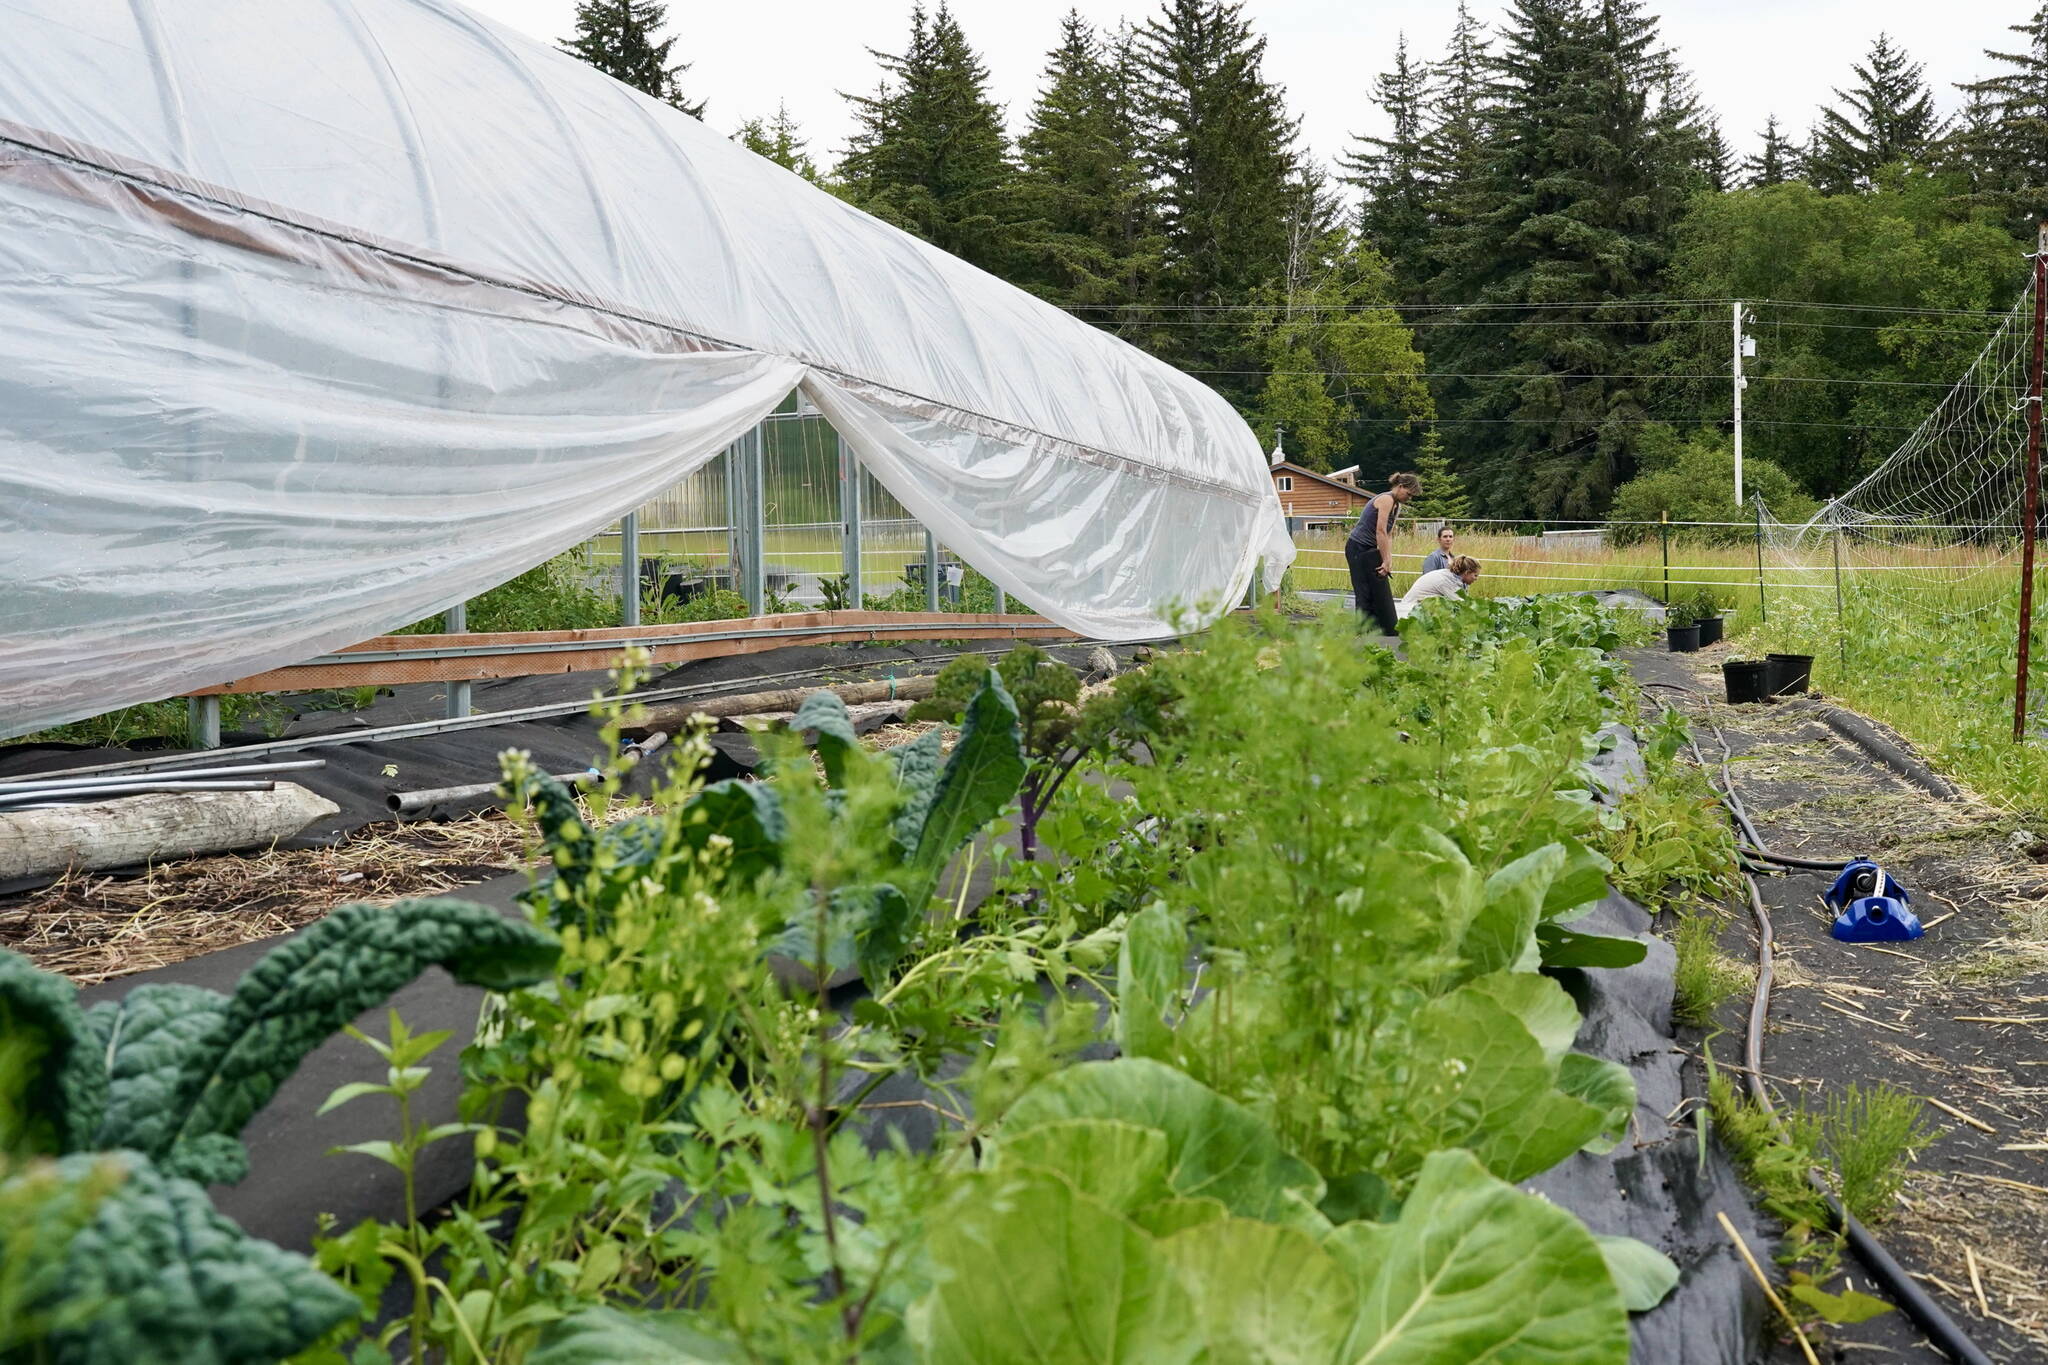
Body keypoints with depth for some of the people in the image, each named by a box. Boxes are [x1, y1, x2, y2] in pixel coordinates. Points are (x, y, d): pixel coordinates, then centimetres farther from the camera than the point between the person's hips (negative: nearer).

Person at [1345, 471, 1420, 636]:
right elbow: (1380, 532, -21)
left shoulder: (1396, 505, 14)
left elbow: (1389, 535, 13)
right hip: (1358, 549, -9)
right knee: (1365, 593, -8)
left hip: (1369, 550, 9)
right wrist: (1386, 561, -19)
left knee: (1380, 592, 9)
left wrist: (1388, 560, 1)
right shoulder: (1386, 499, -16)